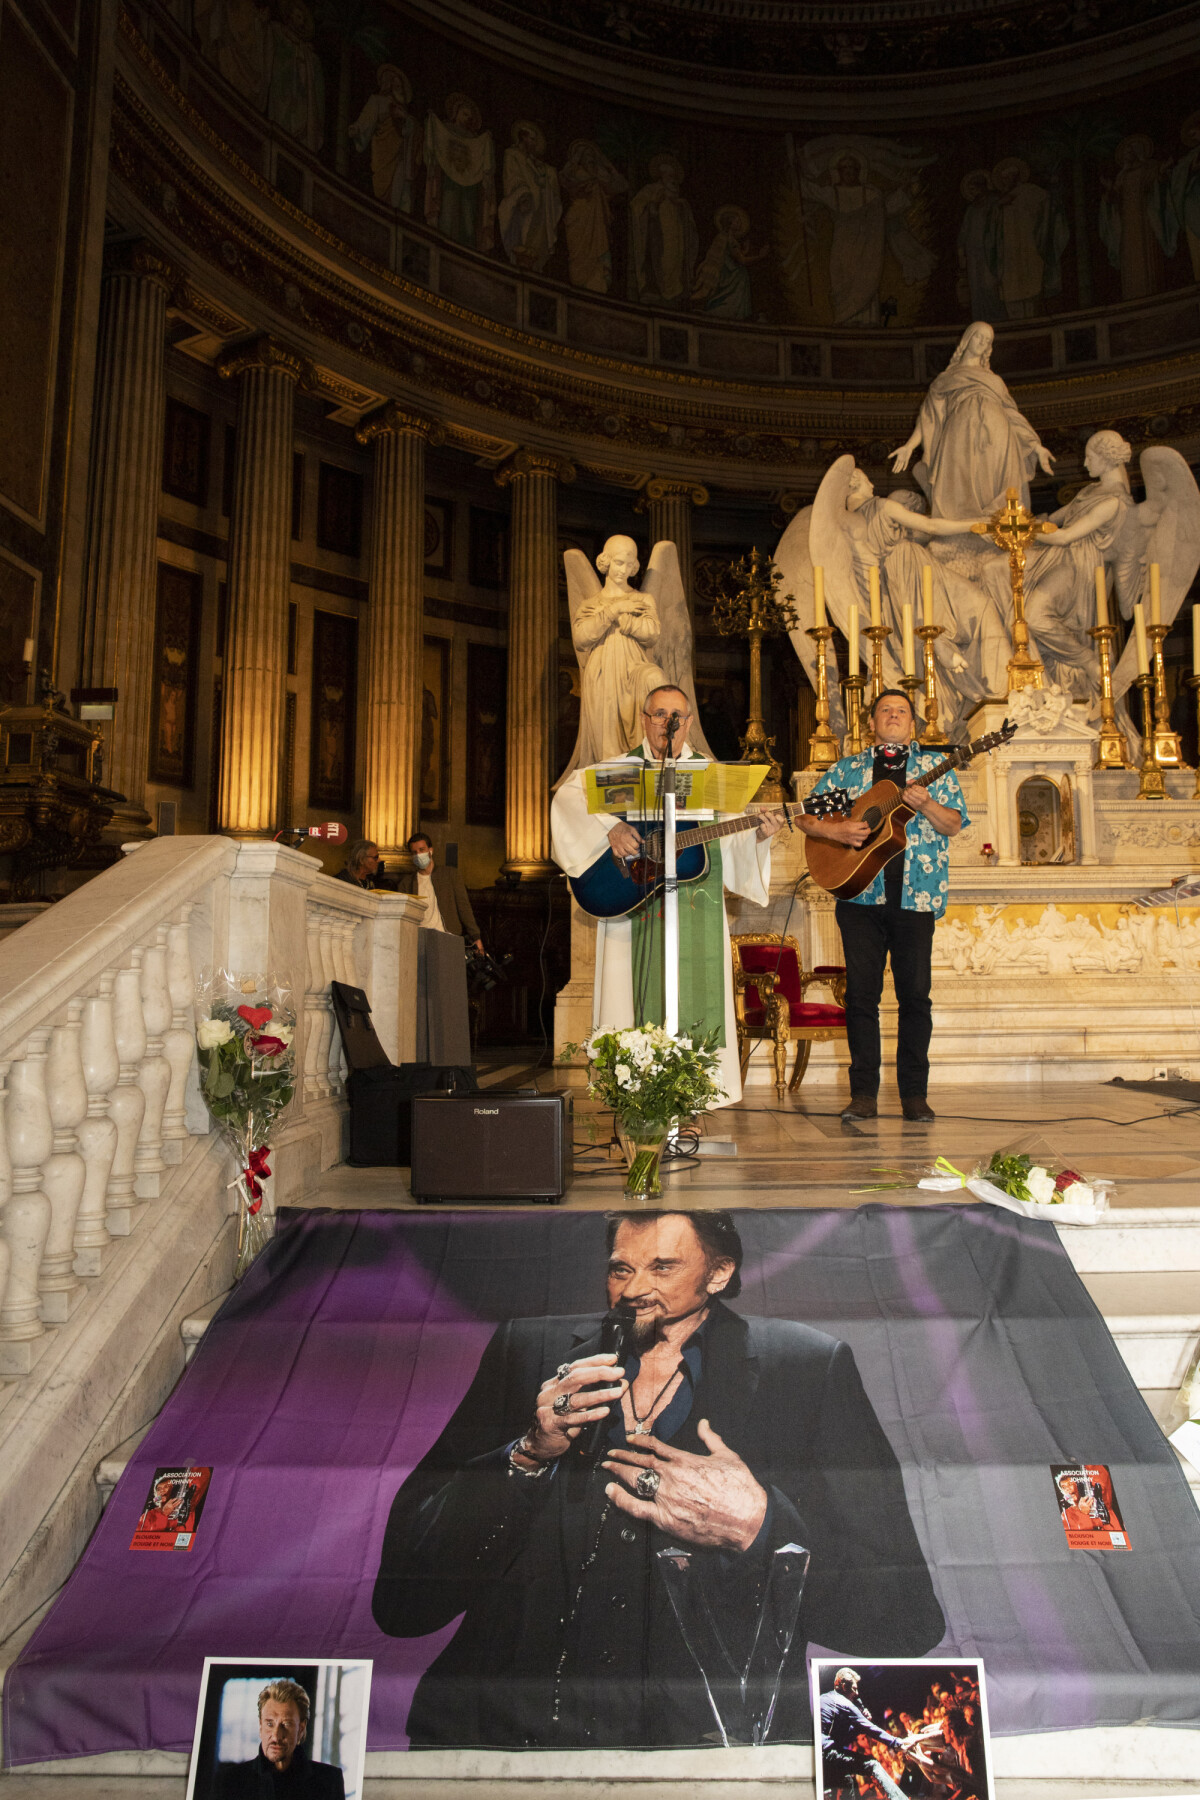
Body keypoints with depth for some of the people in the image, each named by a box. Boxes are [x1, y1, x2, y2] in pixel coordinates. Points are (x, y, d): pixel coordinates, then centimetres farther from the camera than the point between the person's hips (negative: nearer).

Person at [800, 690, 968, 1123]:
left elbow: (954, 825, 2)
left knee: (915, 994, 0)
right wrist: (834, 830, -9)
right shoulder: (847, 769, 13)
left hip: (915, 896, 0)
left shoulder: (934, 765, 11)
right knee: (861, 992, -1)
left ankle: (914, 1093, 11)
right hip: (860, 894, 1)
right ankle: (863, 1094, 6)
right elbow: (805, 816, 10)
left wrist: (926, 804, -16)